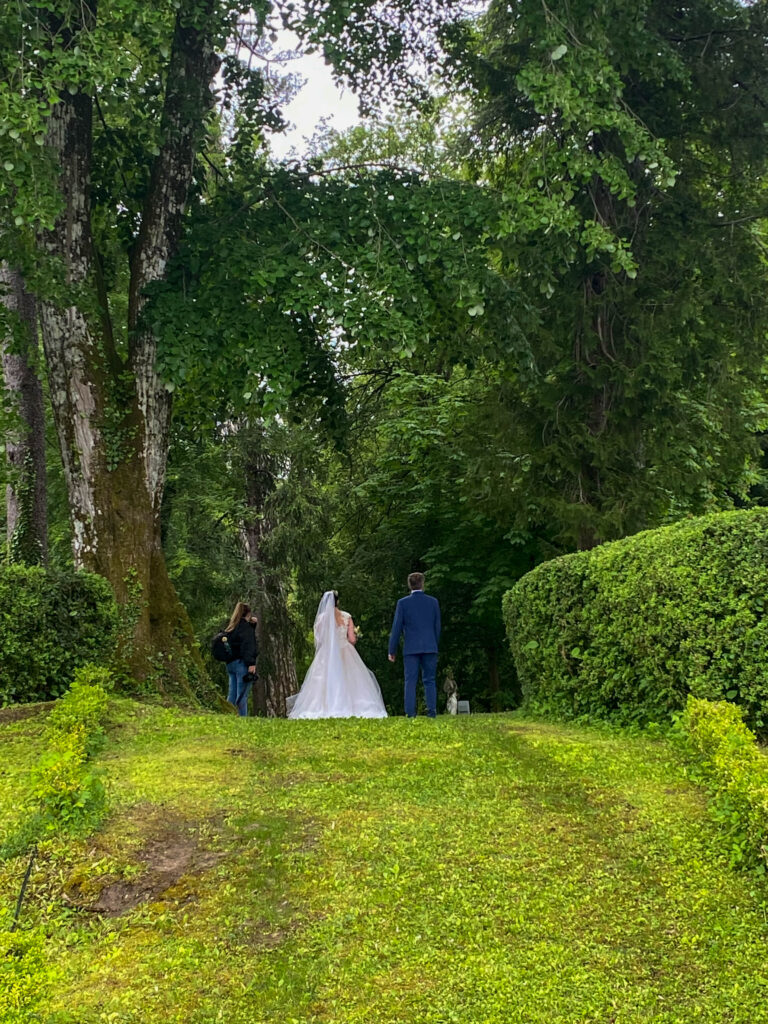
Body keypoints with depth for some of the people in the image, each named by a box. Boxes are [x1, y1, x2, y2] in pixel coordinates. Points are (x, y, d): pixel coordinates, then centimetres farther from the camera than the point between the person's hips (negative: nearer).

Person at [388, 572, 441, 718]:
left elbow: (396, 628, -2)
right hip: (430, 647, 2)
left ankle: (410, 713, -4)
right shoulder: (433, 602, 5)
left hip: (411, 648, -2)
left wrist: (392, 651, 4)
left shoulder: (403, 603, -2)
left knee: (410, 681, 0)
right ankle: (432, 711, 1)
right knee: (429, 681, 7)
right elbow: (437, 627, 9)